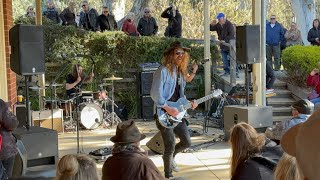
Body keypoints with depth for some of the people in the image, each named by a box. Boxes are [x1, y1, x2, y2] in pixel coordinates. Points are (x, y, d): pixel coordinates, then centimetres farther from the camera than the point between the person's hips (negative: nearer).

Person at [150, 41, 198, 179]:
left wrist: (188, 103, 5)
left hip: (177, 113, 8)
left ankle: (170, 157, 36)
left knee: (186, 142, 8)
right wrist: (168, 108, -21)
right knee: (170, 145, -8)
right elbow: (155, 93, -20)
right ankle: (168, 175, 10)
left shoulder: (180, 72, 13)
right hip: (164, 114, -8)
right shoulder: (163, 71, -13)